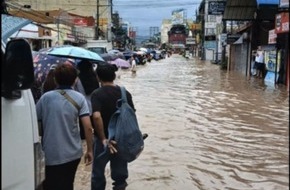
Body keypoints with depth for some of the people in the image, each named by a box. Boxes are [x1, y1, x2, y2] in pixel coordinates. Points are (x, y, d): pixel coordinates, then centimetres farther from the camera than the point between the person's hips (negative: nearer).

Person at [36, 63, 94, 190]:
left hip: (51, 155, -2)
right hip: (73, 153, 2)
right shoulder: (79, 98, -4)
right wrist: (90, 150, 0)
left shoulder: (45, 97, -4)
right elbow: (88, 127, -11)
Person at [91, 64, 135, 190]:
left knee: (98, 173, 15)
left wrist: (103, 139, -22)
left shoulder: (97, 94, -14)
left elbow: (96, 116, -29)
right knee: (120, 174, 15)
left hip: (102, 140, -3)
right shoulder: (125, 93, -1)